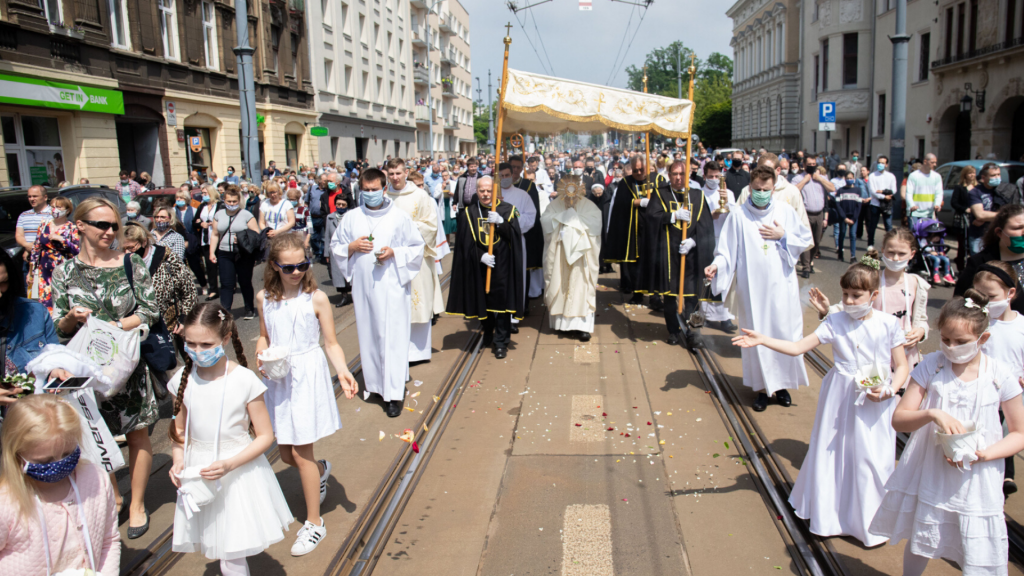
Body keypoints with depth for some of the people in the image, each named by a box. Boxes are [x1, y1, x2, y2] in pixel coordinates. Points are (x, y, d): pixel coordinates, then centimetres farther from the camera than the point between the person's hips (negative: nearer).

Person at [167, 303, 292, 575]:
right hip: (197, 474, 4)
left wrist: (230, 464, -23)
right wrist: (178, 460, -9)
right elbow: (179, 432, 10)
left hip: (238, 474, -4)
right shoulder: (183, 379, -3)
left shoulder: (244, 380, -15)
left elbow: (265, 436, -11)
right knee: (216, 548, 12)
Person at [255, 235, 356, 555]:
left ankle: (314, 522, 15)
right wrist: (260, 354, -8)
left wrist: (343, 372, -22)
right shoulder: (265, 299, 1)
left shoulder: (316, 299, -10)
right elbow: (264, 336, 14)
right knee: (285, 453, 13)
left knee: (300, 453, -2)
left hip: (308, 375, -4)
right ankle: (321, 470, 49)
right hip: (278, 377, 5)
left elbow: (330, 343, -7)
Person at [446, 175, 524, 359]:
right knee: (483, 301, 11)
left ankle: (501, 342, 5)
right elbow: (466, 241, -1)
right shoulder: (469, 213, 5)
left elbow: (515, 236, -7)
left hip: (502, 265, -2)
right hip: (478, 266, 2)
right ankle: (488, 332, 33)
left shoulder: (507, 210, 2)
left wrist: (500, 222, -22)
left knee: (502, 301, -4)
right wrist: (480, 255, -15)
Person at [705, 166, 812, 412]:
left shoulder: (786, 211, 3)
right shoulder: (738, 216, -2)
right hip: (752, 287, -1)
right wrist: (717, 264, -21)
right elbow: (727, 250, -3)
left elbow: (805, 240, 10)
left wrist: (783, 236, -6)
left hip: (782, 284, 1)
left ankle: (782, 383, 22)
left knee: (784, 333, 4)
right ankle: (762, 387, 16)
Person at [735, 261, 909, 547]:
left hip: (875, 402, -1)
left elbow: (902, 366, 1)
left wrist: (889, 390, -17)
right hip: (841, 399, 2)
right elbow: (797, 347, -9)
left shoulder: (888, 324, -6)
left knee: (872, 460, 3)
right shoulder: (835, 322, -4)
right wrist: (761, 340, -20)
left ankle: (872, 523, 22)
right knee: (833, 455, 10)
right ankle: (831, 515, 29)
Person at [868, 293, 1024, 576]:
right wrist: (932, 414, -26)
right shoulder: (931, 365, -7)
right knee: (919, 543, 18)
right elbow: (899, 419, -6)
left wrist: (984, 455, -16)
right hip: (929, 474, 1)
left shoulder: (1001, 376, -8)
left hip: (977, 478, -1)